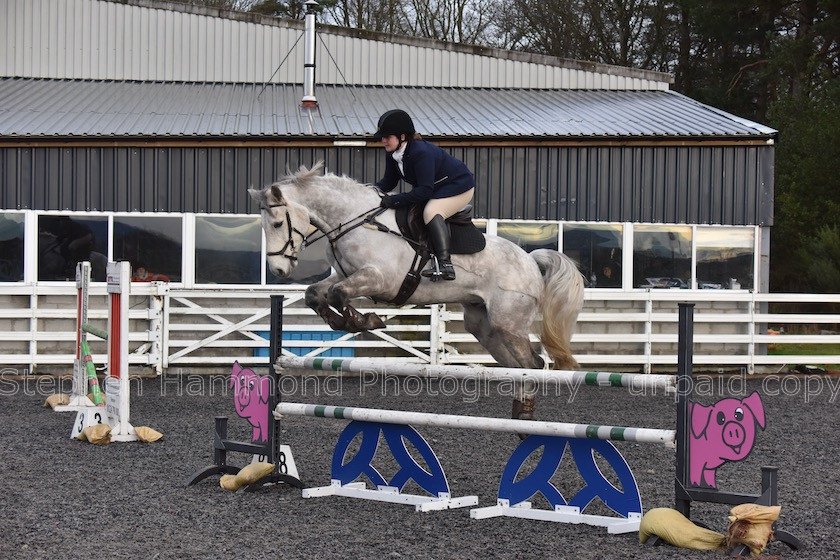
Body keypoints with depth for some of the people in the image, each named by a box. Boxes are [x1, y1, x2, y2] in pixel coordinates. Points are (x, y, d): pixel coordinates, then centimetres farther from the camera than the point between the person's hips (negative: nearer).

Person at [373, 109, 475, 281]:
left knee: (431, 212, -31)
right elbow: (388, 183, 1)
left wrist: (394, 200, -39)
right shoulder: (392, 155, -7)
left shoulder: (421, 152, -35)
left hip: (460, 186, -10)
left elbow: (424, 190, -36)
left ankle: (445, 265, -38)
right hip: (435, 189, 10)